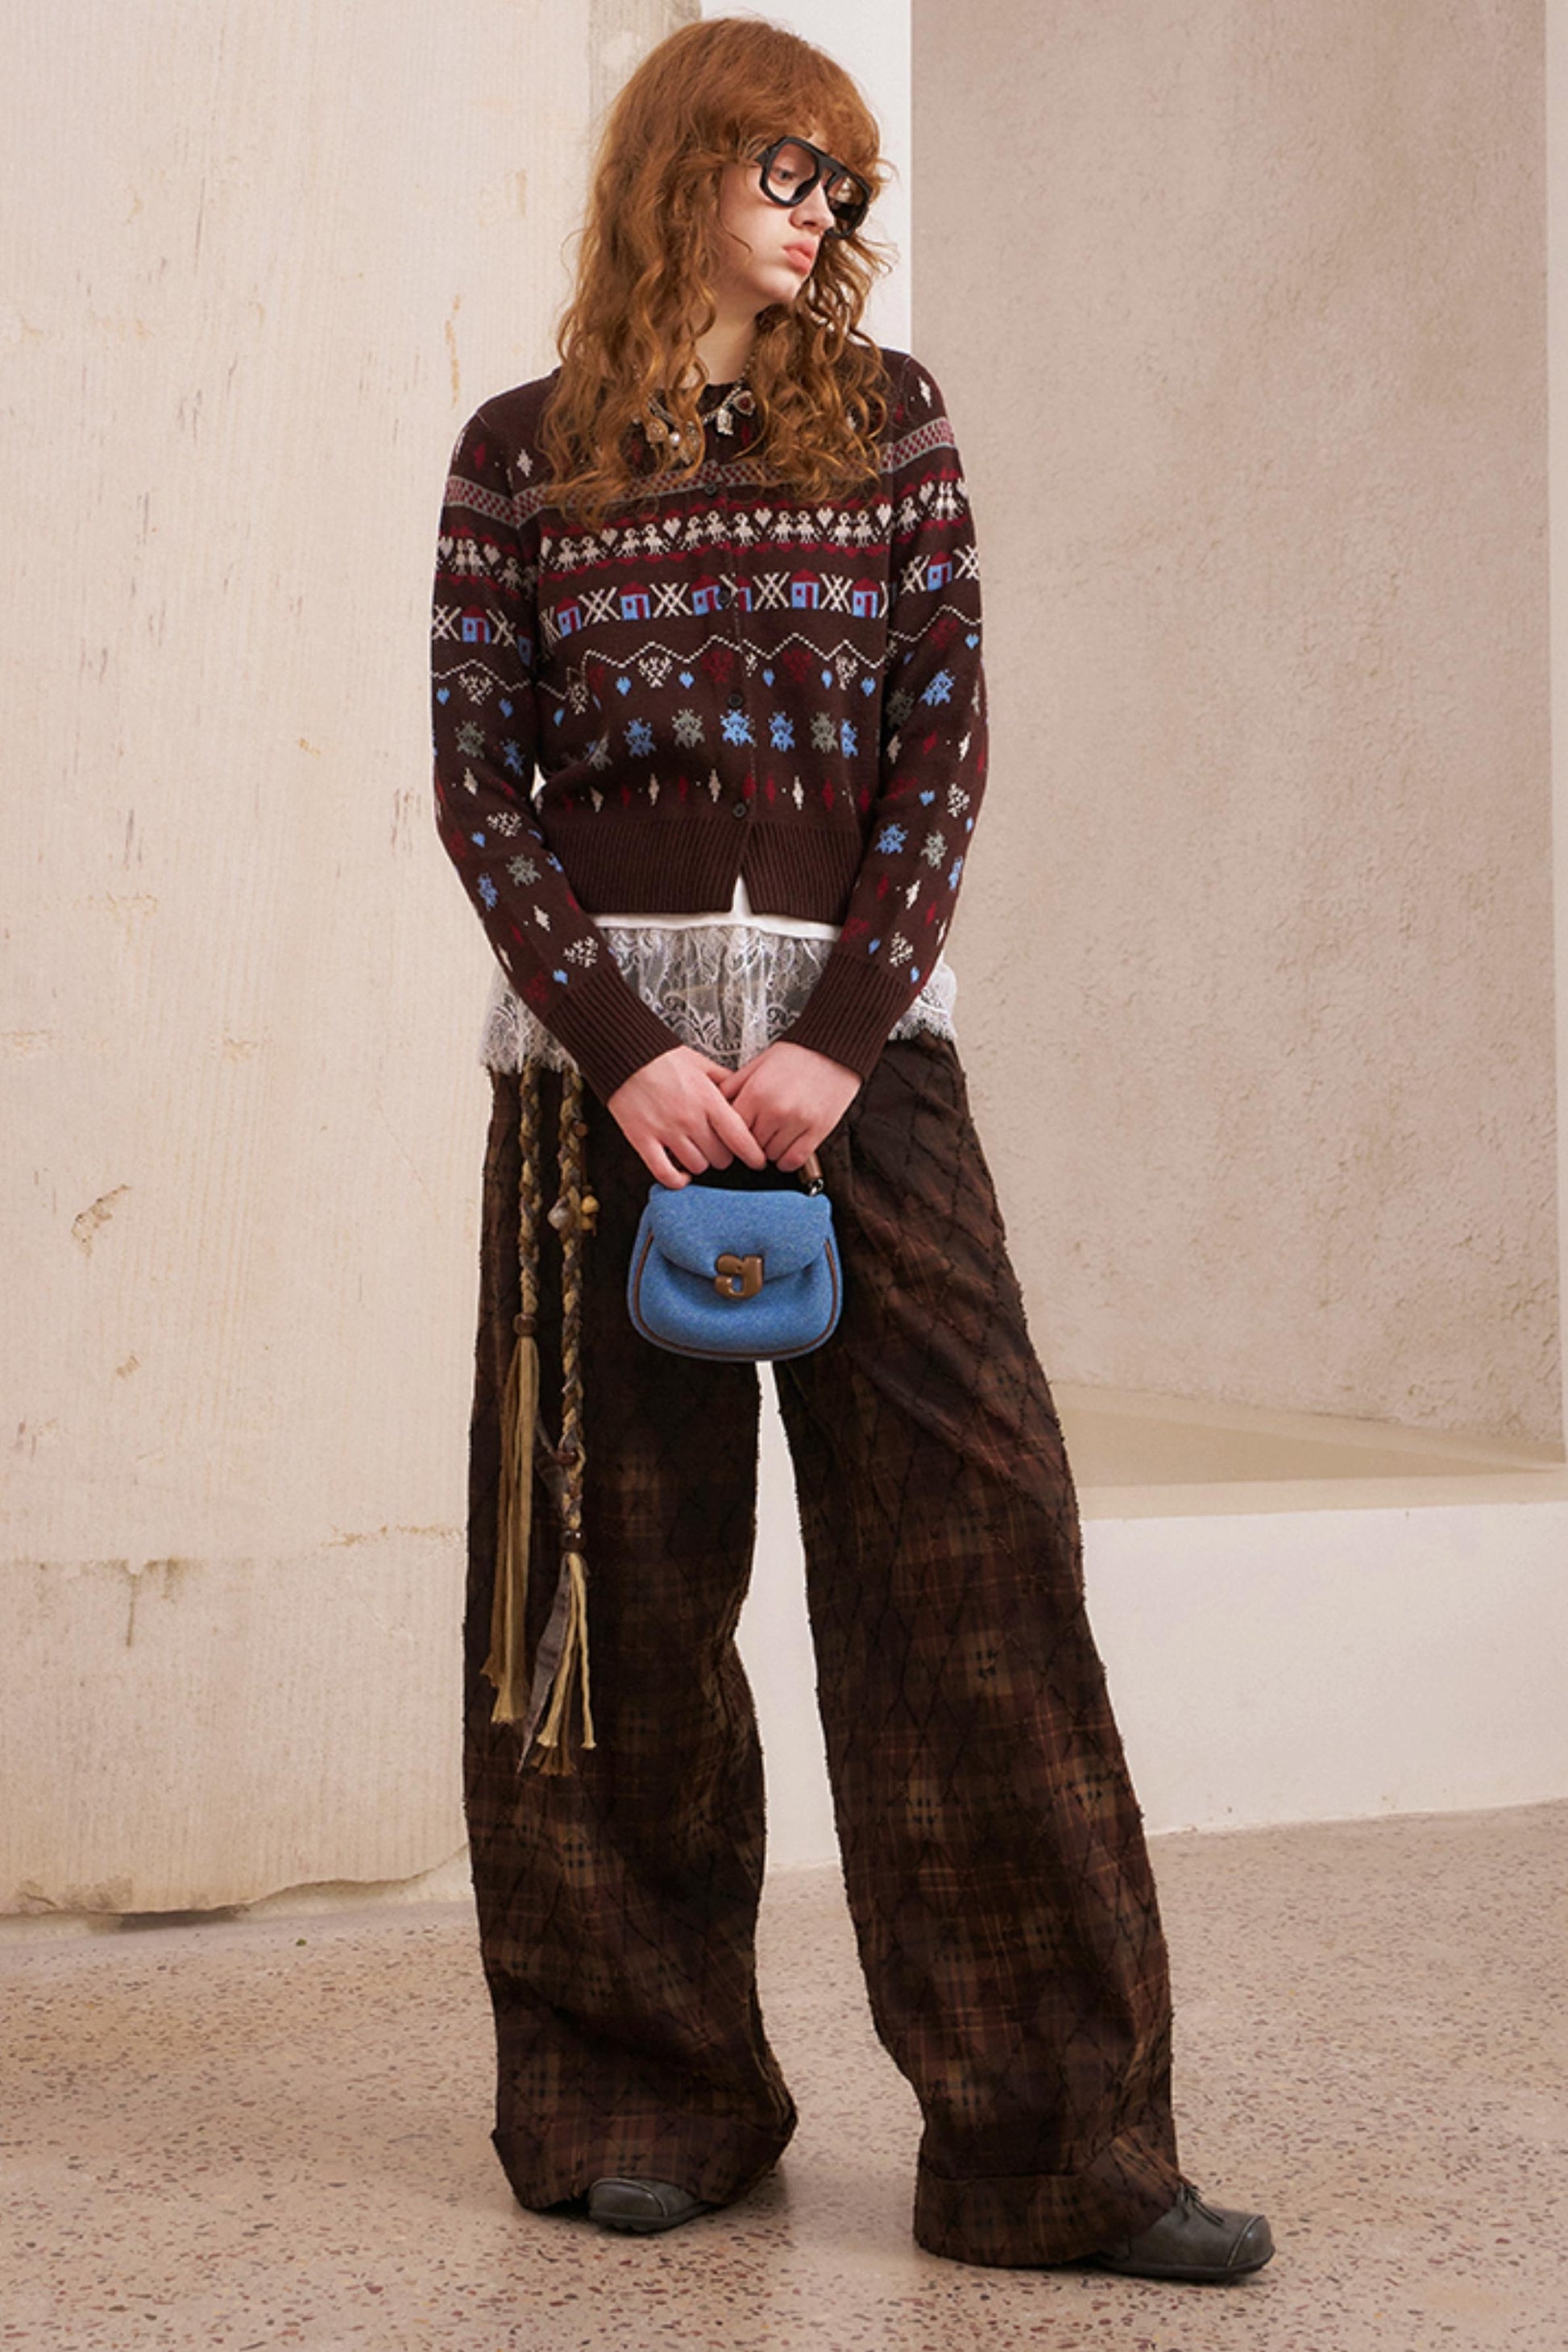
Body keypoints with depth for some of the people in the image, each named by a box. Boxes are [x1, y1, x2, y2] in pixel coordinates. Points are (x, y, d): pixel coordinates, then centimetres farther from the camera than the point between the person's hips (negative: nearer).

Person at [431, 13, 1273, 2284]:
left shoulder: (887, 419, 9)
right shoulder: (524, 452, 7)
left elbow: (945, 742, 2)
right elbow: (478, 782, 2)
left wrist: (843, 1038, -10)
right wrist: (624, 1052, -11)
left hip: (858, 1030, 1)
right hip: (603, 1042, 0)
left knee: (974, 1541, -7)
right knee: (622, 1573, 2)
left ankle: (1058, 2134, -1)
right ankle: (645, 2096, 16)